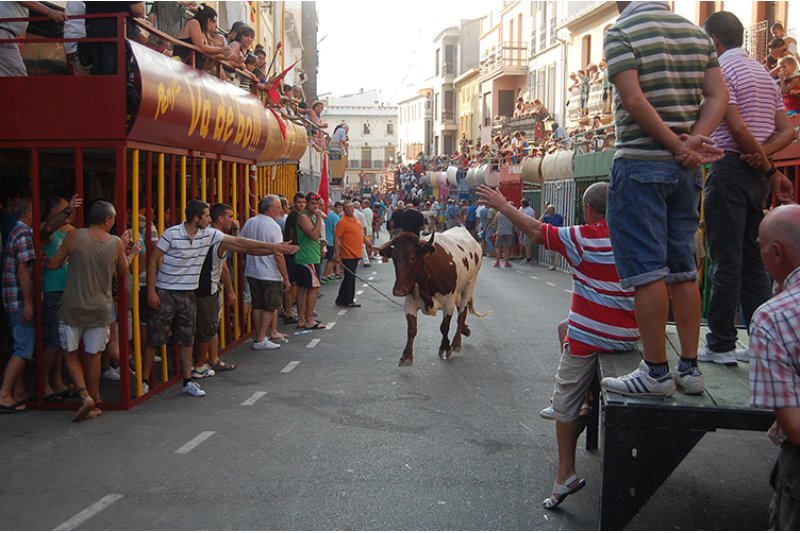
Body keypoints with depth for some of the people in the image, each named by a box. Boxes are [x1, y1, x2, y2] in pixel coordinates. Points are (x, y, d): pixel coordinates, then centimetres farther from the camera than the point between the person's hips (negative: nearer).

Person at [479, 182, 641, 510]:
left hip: (589, 336, -6)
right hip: (629, 336, 6)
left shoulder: (586, 238, -12)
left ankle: (566, 473, 4)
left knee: (567, 402, 6)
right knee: (565, 327, 33)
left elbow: (536, 231, -8)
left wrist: (502, 205, 2)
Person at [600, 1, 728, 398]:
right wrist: (693, 142, -7)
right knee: (682, 268, 10)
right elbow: (718, 98, 5)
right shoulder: (696, 33, 14)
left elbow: (634, 100, -17)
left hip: (640, 162, -6)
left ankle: (656, 371, 0)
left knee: (646, 271, -3)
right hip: (685, 170, 7)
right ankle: (689, 366, 15)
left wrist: (679, 147, -12)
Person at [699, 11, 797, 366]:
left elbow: (738, 129, -18)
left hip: (729, 168, -8)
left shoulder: (719, 70, -8)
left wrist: (771, 171, -9)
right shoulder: (763, 73, 18)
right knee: (751, 260, 11)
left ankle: (720, 345, 0)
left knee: (726, 261, -5)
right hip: (756, 176, 8)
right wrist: (762, 157, -2)